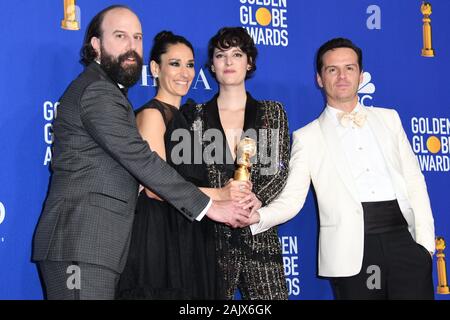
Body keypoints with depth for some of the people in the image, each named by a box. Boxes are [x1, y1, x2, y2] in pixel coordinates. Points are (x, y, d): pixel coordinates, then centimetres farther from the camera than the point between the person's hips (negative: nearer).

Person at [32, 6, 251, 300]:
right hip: (80, 246, -10)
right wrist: (207, 206, -13)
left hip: (96, 247, 10)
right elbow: (140, 160, -17)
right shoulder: (98, 92, -11)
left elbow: (128, 161, 21)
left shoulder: (104, 90, 21)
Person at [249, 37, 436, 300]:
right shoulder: (307, 137, 7)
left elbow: (413, 180, 12)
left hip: (402, 237, 2)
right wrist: (256, 217, -21)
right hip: (352, 252, -2)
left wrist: (425, 240, 2)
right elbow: (291, 199, -1)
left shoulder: (389, 119, 15)